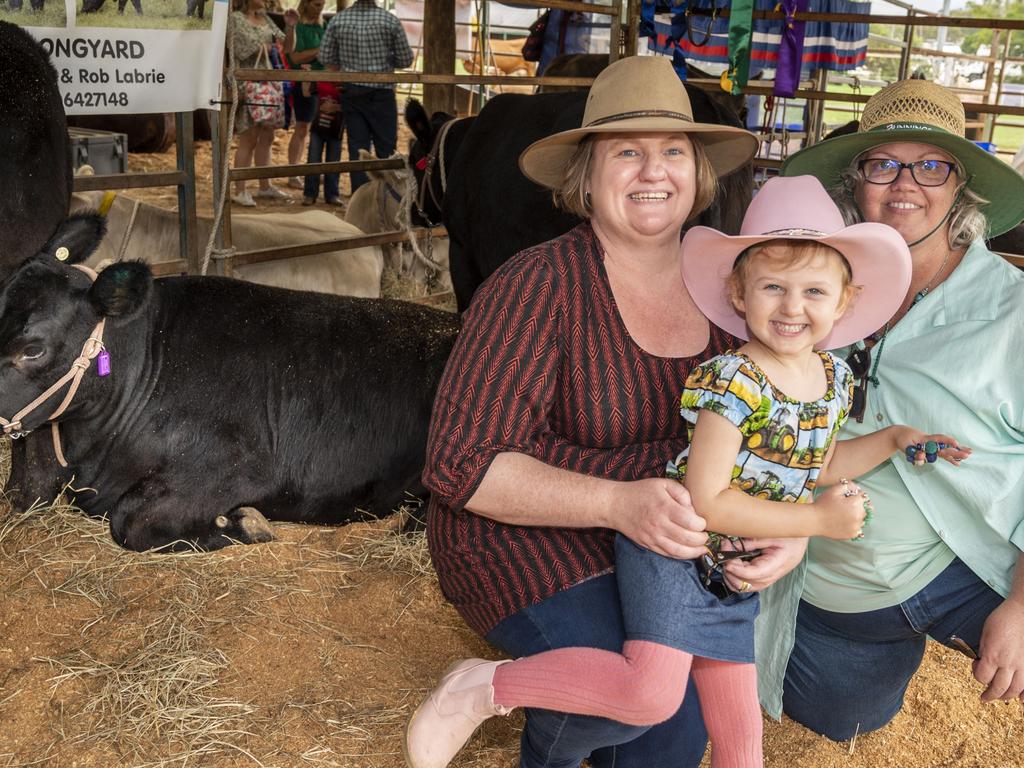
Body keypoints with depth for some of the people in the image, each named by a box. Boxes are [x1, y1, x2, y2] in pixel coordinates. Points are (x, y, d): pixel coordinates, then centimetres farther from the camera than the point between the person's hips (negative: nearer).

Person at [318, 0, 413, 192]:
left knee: (357, 147, 6)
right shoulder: (390, 21, -10)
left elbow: (326, 58, 1)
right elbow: (406, 60, -5)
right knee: (386, 148, 7)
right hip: (381, 93, -2)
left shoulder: (338, 20, -3)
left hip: (350, 92, 2)